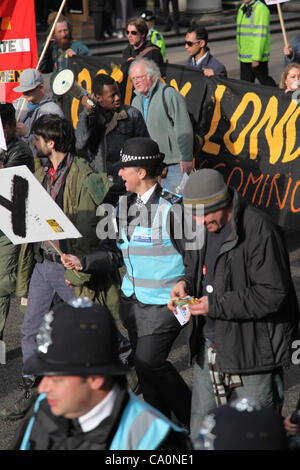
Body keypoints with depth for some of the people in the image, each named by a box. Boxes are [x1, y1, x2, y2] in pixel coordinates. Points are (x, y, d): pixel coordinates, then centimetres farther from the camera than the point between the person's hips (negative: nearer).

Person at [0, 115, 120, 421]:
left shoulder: (83, 177, -15)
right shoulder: (41, 175, 10)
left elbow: (87, 231, -17)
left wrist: (77, 272, -18)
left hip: (70, 266, -7)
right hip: (42, 264, 7)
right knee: (31, 329, 8)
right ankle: (31, 391, 18)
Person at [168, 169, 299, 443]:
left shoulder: (259, 230, -20)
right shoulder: (202, 228, 6)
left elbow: (274, 294, -24)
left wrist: (216, 305, -22)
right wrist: (186, 282, 0)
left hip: (252, 353, -8)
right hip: (209, 347, 8)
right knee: (200, 433, 17)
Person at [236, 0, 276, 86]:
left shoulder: (260, 9, -14)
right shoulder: (242, 8, 14)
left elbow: (260, 36, -19)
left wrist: (256, 58, -22)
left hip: (258, 57, -8)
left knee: (264, 80, 2)